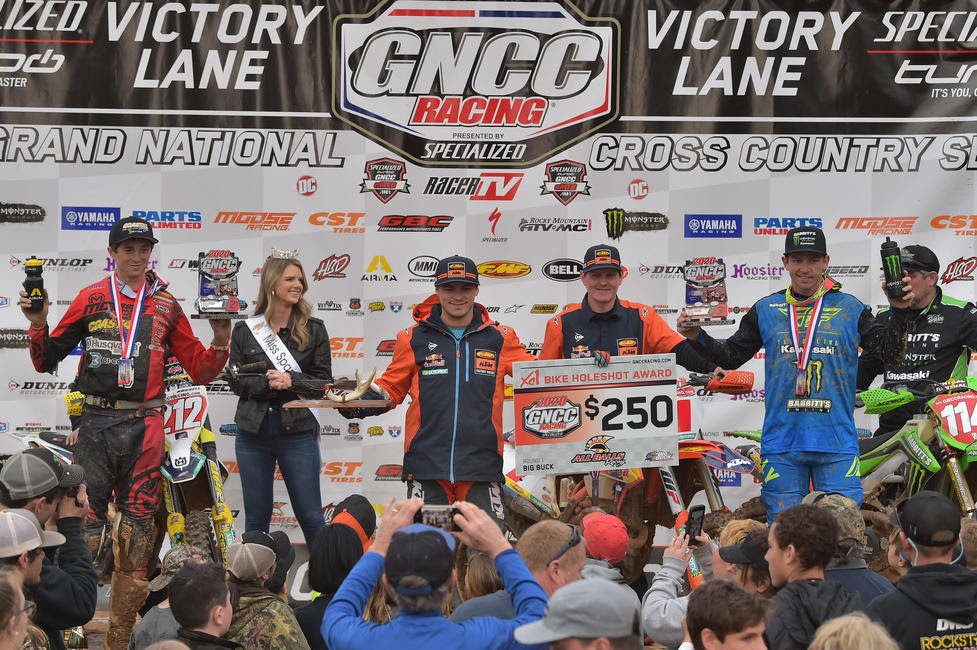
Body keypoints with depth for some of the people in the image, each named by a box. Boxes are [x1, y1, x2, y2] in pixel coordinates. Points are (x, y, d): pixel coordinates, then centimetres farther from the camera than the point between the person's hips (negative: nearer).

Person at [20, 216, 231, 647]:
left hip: (144, 424, 1)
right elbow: (46, 361, 9)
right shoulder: (91, 299, 7)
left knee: (137, 528, 2)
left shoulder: (166, 305, 11)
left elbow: (200, 371, 13)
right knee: (85, 519, -8)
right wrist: (39, 323, -8)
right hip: (96, 422, -1)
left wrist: (220, 340, -3)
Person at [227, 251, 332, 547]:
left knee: (310, 516, 0)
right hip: (253, 433, 1)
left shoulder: (314, 329, 3)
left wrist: (291, 380, -16)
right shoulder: (245, 330, 4)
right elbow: (236, 379, 0)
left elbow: (324, 380, 0)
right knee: (256, 518, 9)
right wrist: (268, 383, -17)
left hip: (298, 433, -1)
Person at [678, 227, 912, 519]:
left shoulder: (849, 308, 7)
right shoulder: (766, 310, 11)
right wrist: (698, 337, 0)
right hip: (781, 442, 1)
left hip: (837, 442, -1)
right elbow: (731, 356, 16)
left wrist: (899, 313, -9)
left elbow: (889, 352, 5)